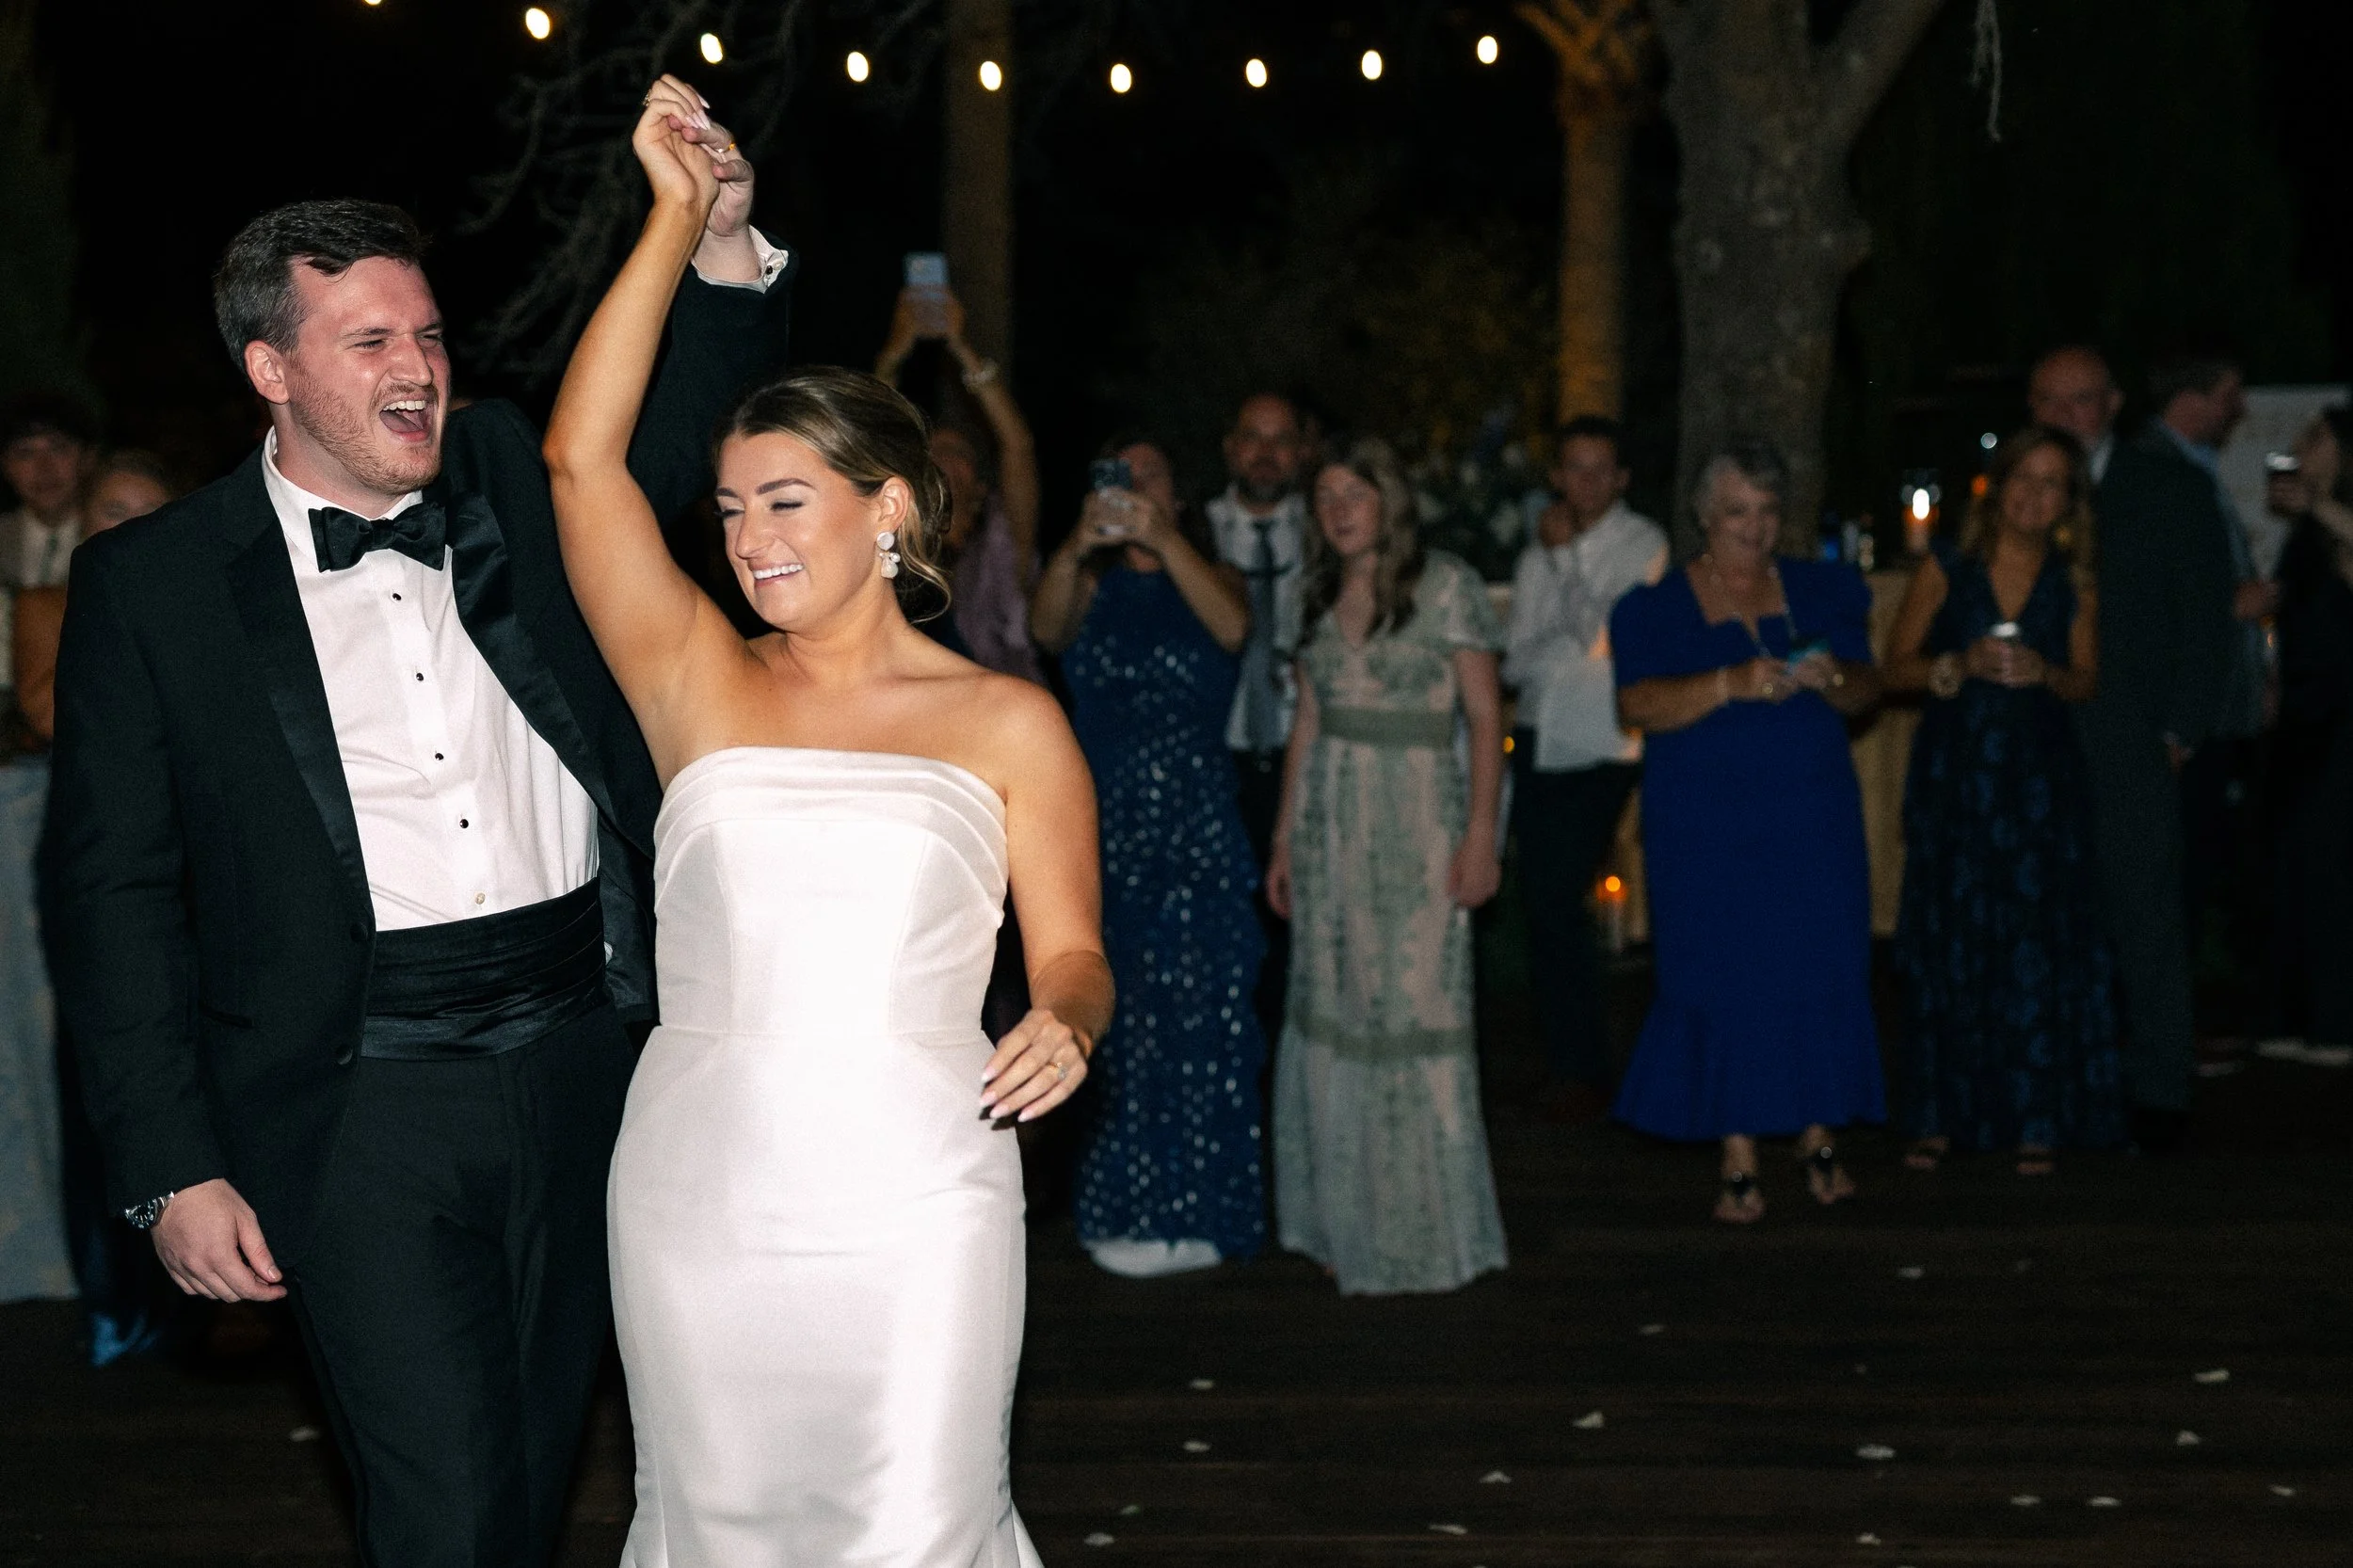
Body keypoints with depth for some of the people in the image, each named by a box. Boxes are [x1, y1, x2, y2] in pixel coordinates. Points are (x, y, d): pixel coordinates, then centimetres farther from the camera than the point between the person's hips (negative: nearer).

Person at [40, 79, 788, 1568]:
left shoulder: (511, 475, 8)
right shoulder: (151, 581, -2)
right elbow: (112, 888, -1)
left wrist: (725, 240, -10)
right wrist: (173, 1168, -6)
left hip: (584, 1062, 4)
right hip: (365, 1100, -4)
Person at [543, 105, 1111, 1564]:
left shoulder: (1008, 722, 6)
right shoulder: (699, 686, 7)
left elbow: (1072, 952, 6)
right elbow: (583, 457, -1)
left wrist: (1065, 1026, -18)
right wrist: (682, 216, 0)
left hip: (916, 1201, -2)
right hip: (700, 1191, 2)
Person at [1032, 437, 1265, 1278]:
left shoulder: (1206, 576, 8)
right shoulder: (1093, 585, 11)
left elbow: (1231, 626, -15)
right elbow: (1049, 629, -11)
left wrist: (1161, 537, -26)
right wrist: (1080, 544, -29)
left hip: (1198, 837, -2)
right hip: (1108, 835, 2)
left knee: (1198, 1023, -5)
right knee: (1121, 1025, 4)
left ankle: (1190, 1214, 2)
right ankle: (1127, 1210, 12)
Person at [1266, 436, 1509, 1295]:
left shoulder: (1443, 587, -3)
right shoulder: (1320, 597, 13)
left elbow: (1485, 716, -5)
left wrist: (1480, 833, -13)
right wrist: (1286, 837, 12)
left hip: (1415, 822, -5)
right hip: (1329, 823, 5)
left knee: (1414, 1012, -5)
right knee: (1332, 1015, 5)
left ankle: (1425, 1231, 4)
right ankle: (1347, 1225, 14)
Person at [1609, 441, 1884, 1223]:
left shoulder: (1819, 592, 11)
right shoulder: (1660, 605, 2)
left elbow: (1866, 690, 7)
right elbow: (1638, 706, -11)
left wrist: (1832, 677, -15)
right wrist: (1730, 684, -24)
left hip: (1813, 818, 2)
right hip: (1706, 828, -2)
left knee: (1821, 972, -1)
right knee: (1724, 981, -3)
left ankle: (1818, 1138, 13)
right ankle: (1739, 1162, 3)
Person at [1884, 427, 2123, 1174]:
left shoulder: (2072, 582, 6)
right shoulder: (1947, 569, 2)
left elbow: (2087, 682, 8)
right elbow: (1894, 668, 2)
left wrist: (2043, 673, -12)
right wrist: (1962, 665, -15)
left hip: (2040, 776, 1)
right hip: (1954, 771, -1)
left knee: (2037, 943, -3)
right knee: (1949, 941, 0)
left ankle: (2034, 1119, 4)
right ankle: (1941, 1117, 7)